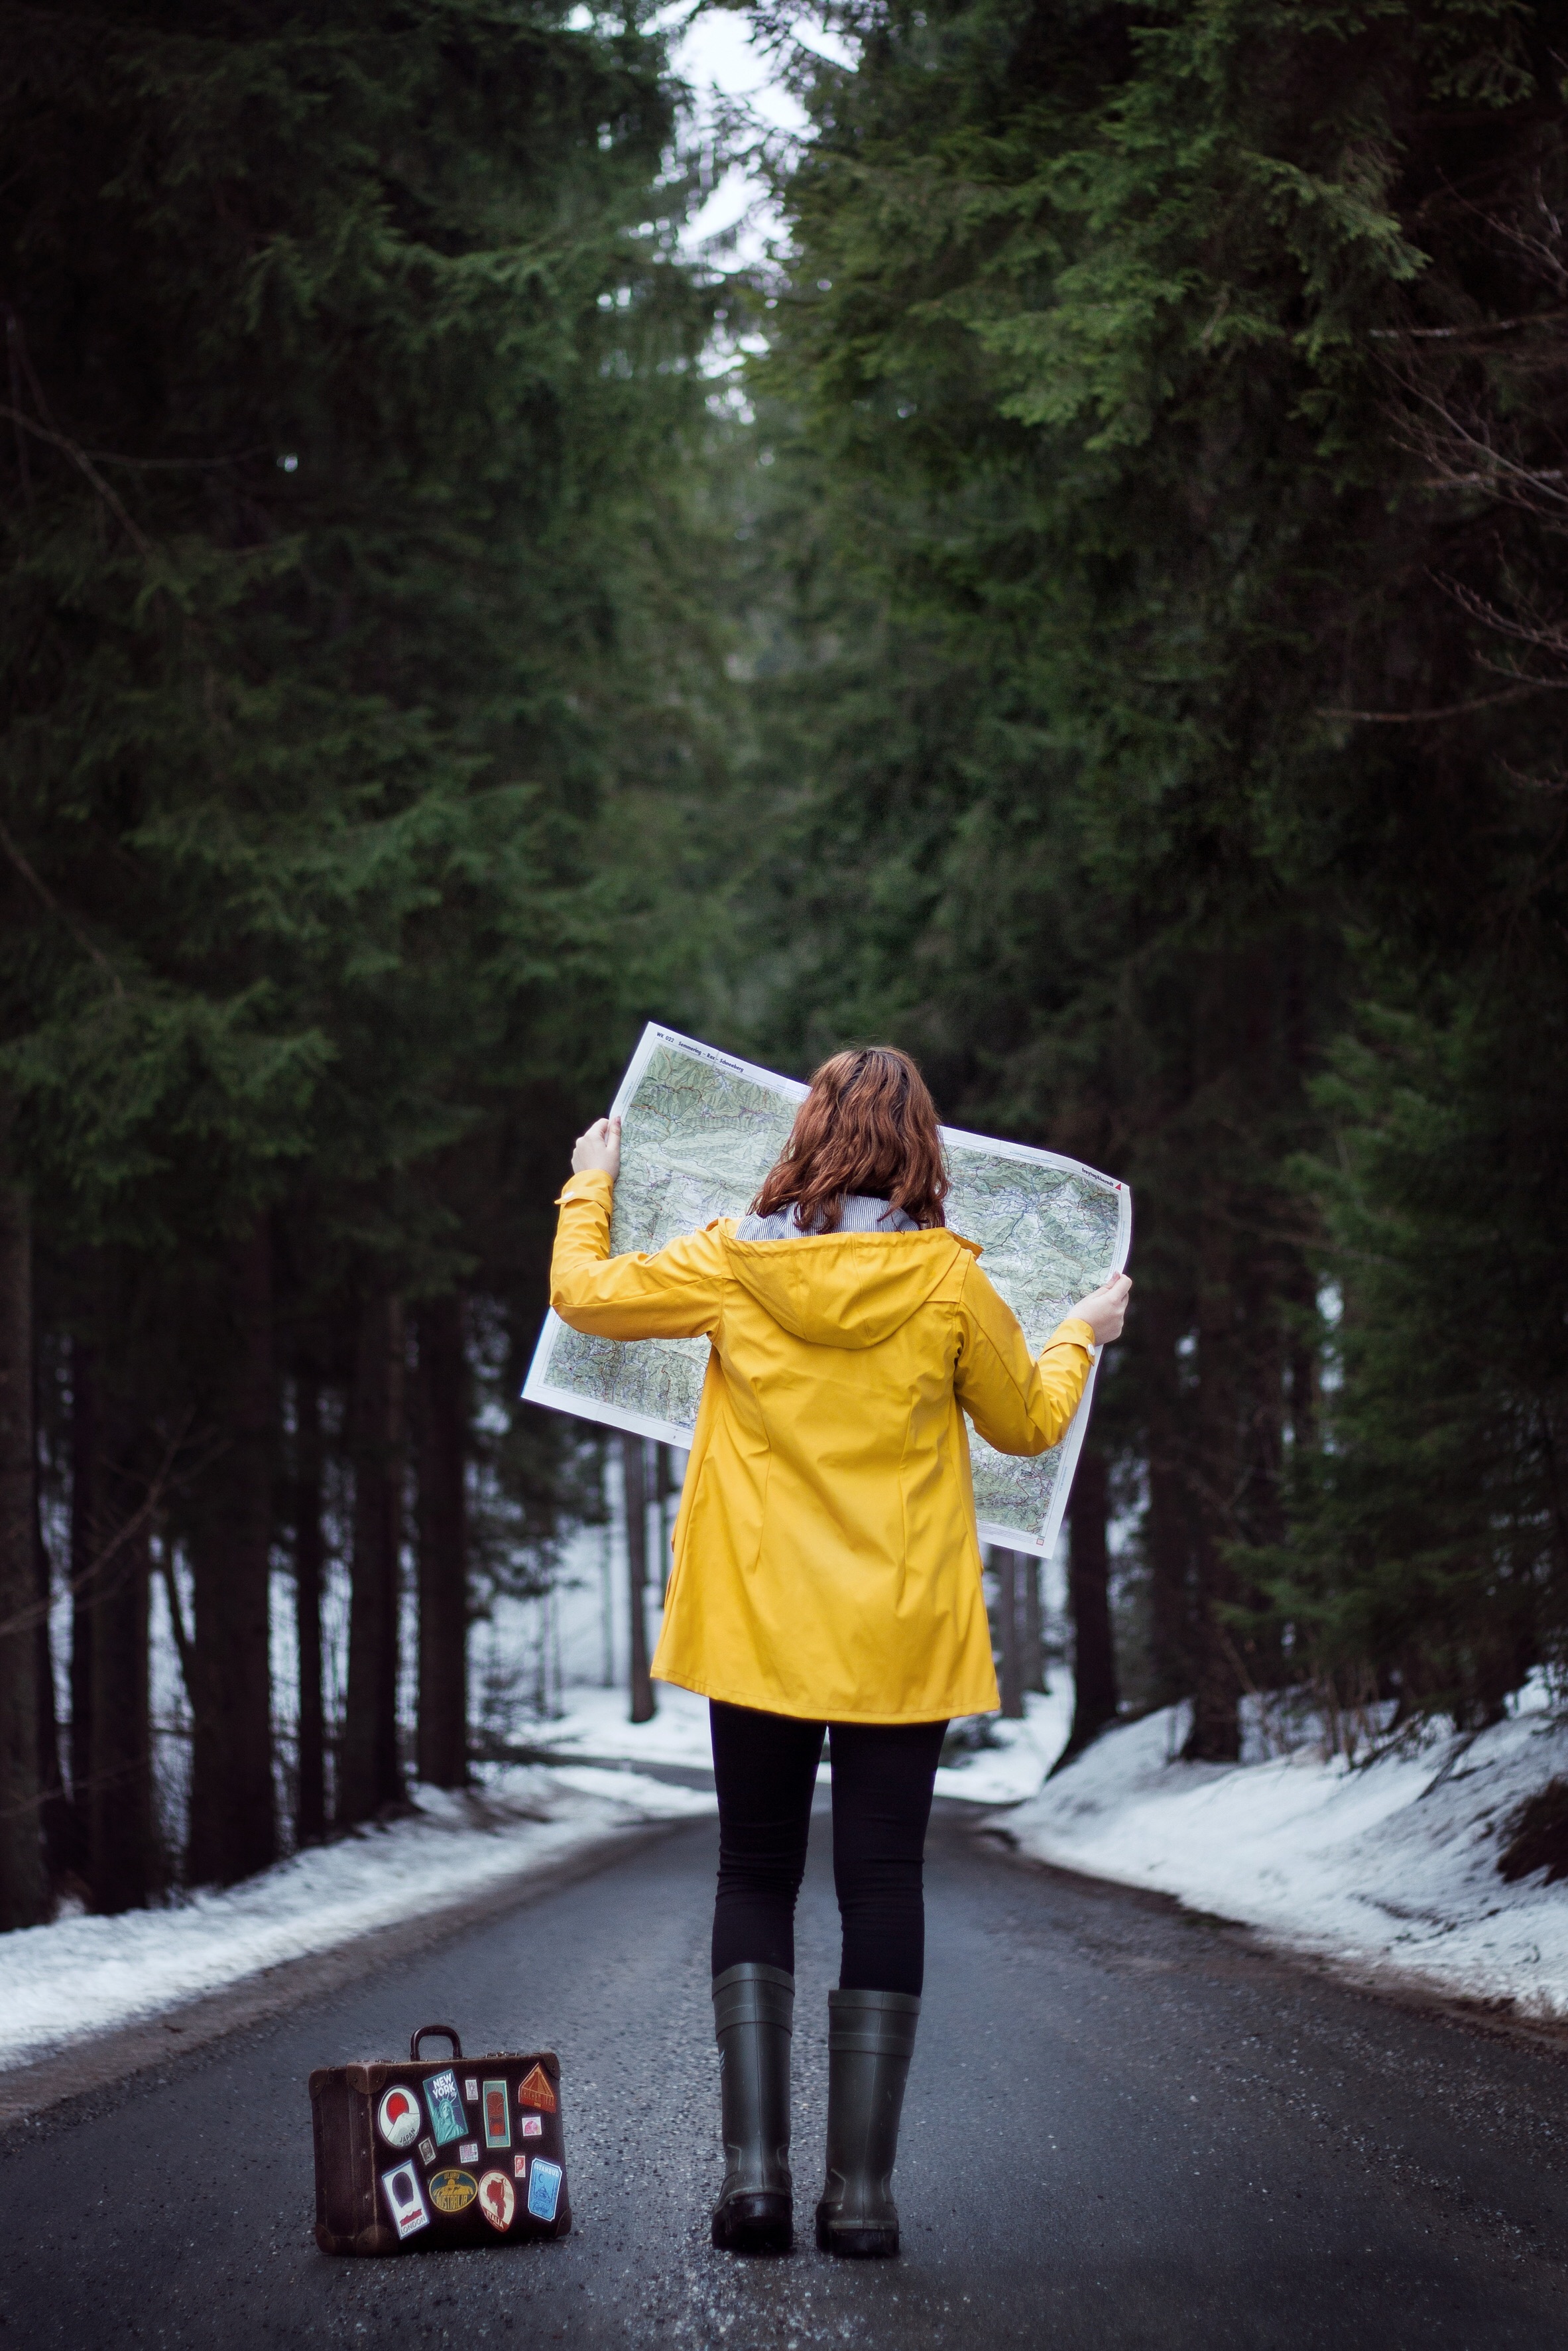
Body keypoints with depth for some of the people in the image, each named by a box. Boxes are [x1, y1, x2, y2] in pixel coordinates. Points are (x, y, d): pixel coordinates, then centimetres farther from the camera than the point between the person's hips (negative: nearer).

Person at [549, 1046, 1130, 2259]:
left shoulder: (732, 1264, -4)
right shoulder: (948, 1280, -5)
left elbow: (581, 1291, 10)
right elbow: (1028, 1424, 9)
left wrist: (590, 1188, 28)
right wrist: (1081, 1336, 28)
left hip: (756, 1625, 1)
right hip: (901, 1635, -1)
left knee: (755, 1876, 10)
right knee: (883, 1887, 4)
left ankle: (754, 2167, 0)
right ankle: (862, 2190, 2)